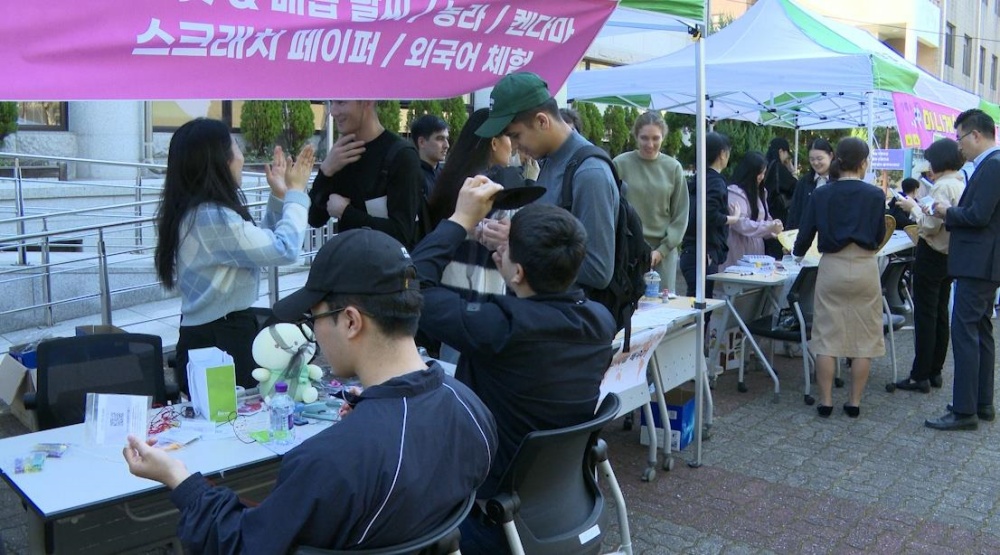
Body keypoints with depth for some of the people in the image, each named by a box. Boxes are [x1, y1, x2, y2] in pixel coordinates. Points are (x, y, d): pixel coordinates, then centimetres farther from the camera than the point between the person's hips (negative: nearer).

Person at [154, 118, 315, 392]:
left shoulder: (196, 210, 8)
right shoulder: (212, 217, -23)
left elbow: (258, 244, 18)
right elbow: (284, 249, -21)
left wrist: (279, 197, 12)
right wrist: (295, 193, -8)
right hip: (220, 341, -10)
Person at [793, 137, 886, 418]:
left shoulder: (821, 194, -1)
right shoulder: (875, 195, -3)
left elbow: (806, 232, 3)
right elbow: (879, 237, 6)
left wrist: (797, 253, 24)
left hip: (831, 268, 1)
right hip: (865, 268, -1)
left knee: (827, 336, 6)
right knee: (863, 337, 8)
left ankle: (826, 401, 9)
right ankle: (854, 402, 12)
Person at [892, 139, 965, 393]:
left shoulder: (943, 186, -18)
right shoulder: (962, 185, 8)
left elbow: (931, 226, -21)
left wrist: (912, 207, -7)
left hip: (932, 256, -9)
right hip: (949, 255, 9)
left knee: (925, 315, -4)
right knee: (940, 314, 13)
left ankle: (920, 376, 0)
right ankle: (935, 372, 21)